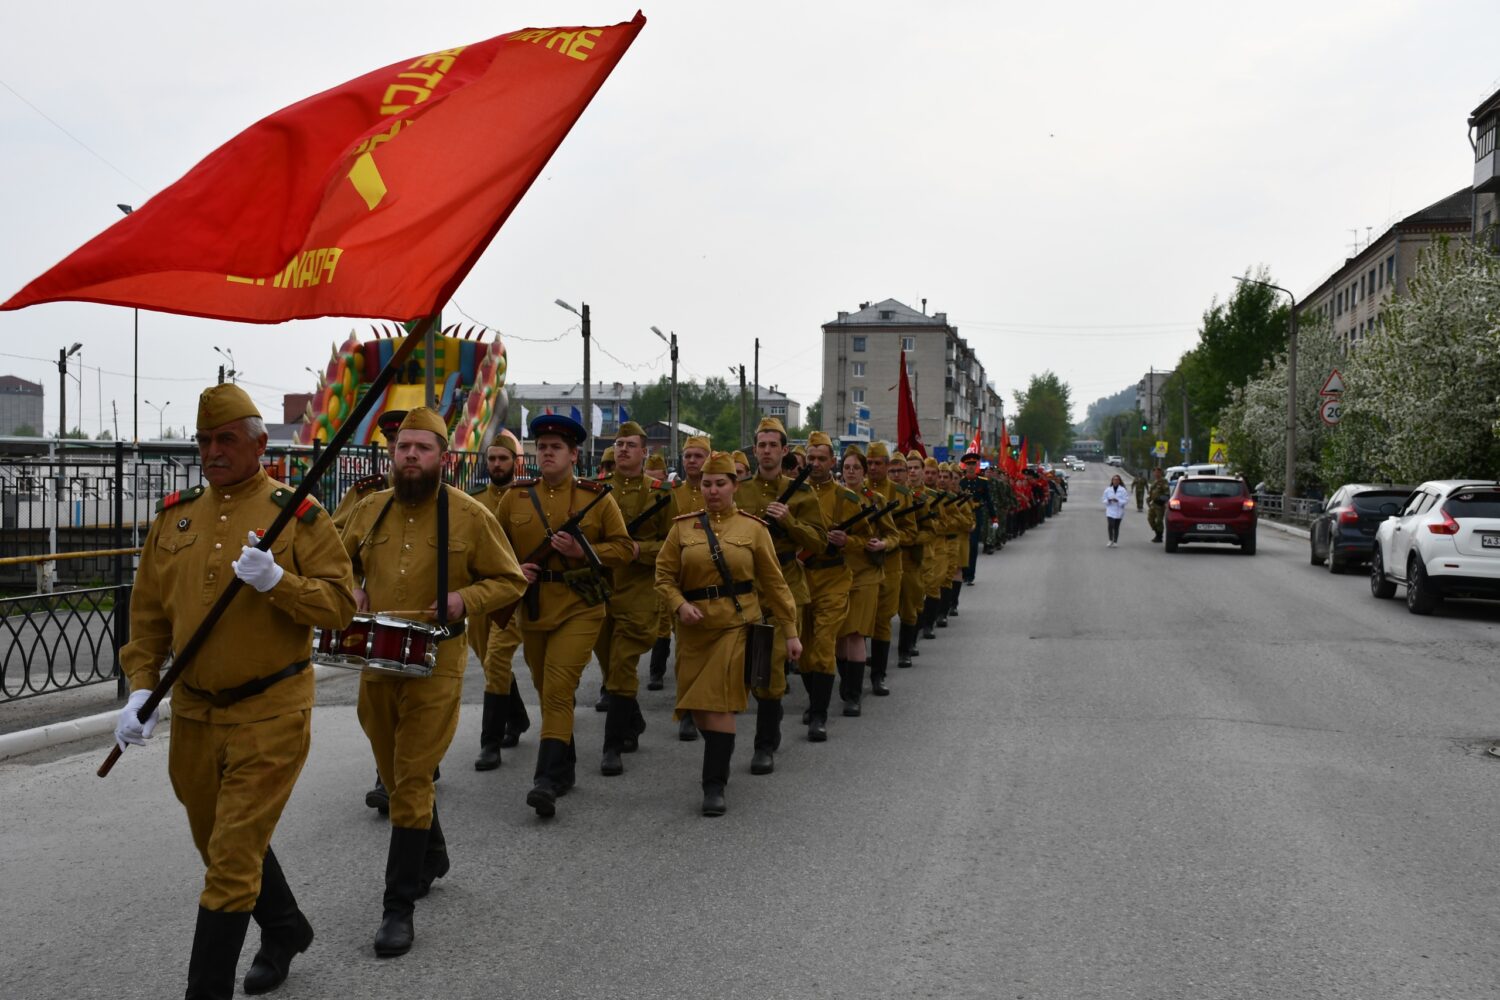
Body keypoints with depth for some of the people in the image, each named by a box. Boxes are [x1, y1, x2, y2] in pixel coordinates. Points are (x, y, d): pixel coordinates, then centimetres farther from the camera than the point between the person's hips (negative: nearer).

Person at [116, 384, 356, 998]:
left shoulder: (297, 515, -8)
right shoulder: (174, 517, 6)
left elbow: (339, 605, -12)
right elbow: (148, 613, 10)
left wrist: (277, 582, -27)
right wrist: (141, 687, 0)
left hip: (270, 712, -6)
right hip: (192, 711, 6)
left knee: (233, 856, -5)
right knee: (219, 842, 21)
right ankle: (285, 929, 45)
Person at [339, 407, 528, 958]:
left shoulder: (470, 515, -7)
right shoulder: (369, 510, 4)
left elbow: (510, 580, 0)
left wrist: (466, 598, -17)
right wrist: (352, 591, 0)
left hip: (435, 665, -5)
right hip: (375, 661, 5)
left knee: (412, 782, -6)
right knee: (396, 776, 18)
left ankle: (400, 907, 1)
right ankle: (432, 858, 43)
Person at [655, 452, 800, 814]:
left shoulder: (753, 527, 2)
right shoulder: (683, 526, 6)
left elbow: (774, 582, 3)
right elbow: (664, 574, 6)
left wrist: (790, 631, 2)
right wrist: (680, 605, -13)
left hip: (737, 624, -3)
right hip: (695, 626, 3)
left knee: (719, 702, -10)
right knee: (697, 705, 8)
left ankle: (715, 786, -3)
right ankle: (722, 749, 38)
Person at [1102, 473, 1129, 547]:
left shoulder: (1122, 490, -4)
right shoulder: (1108, 489, 2)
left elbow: (1126, 500, -6)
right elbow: (1104, 499, 8)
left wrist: (1118, 501, -19)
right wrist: (1108, 501, -14)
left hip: (1118, 511, 0)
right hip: (1110, 510, 0)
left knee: (1116, 527, 7)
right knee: (1111, 525, -15)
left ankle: (1115, 542, 16)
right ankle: (1111, 540, 0)